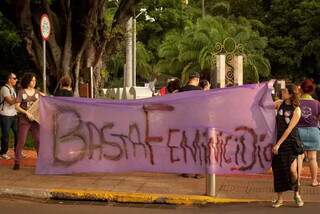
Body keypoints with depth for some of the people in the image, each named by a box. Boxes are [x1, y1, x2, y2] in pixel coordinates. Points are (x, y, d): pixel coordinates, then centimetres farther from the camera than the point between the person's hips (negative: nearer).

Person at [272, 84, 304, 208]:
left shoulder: (296, 110, -12)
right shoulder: (280, 104, 3)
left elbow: (289, 129, -15)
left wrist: (278, 144, -17)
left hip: (291, 142, -4)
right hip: (278, 140, 4)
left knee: (292, 170, -16)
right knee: (278, 170, 4)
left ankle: (296, 194, 10)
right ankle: (280, 199, 17)